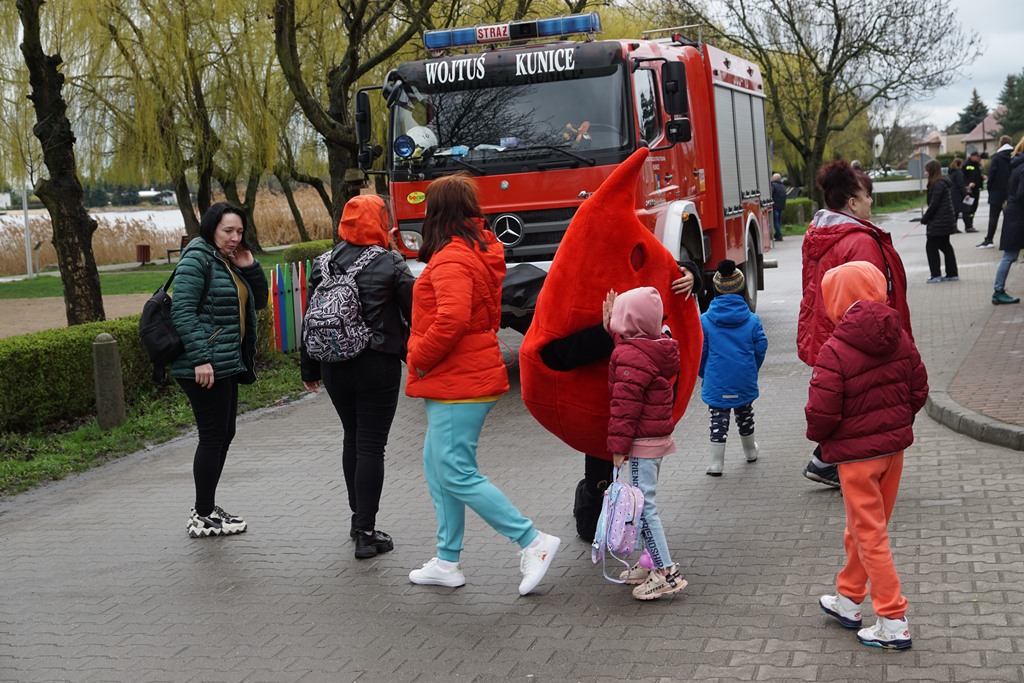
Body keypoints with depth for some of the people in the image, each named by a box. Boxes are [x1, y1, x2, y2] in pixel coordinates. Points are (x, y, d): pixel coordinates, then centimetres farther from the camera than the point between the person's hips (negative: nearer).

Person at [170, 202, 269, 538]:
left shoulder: (231, 261, 15)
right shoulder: (197, 259, -12)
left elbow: (258, 301, 18)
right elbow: (182, 311, -19)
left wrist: (249, 267, 2)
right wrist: (200, 359, -25)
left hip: (227, 365, 10)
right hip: (205, 367, -10)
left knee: (224, 434, 14)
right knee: (213, 436, -5)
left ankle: (206, 508, 25)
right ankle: (203, 518, 4)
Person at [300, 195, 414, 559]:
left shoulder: (324, 264, 3)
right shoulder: (391, 264, -9)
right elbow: (414, 314, -7)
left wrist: (309, 369, 15)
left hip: (334, 366, 5)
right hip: (379, 366, -4)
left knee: (352, 439, 20)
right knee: (372, 446, -1)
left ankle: (358, 517, 29)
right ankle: (366, 533, -1)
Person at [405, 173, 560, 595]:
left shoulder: (451, 259, -17)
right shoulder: (478, 251, 15)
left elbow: (452, 319, -30)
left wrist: (418, 360, -16)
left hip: (459, 385, -11)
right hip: (458, 381, 11)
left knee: (457, 474, -8)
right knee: (438, 465, 16)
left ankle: (533, 543, -3)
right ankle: (447, 563, 22)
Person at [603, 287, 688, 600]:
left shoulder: (631, 356, -18)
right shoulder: (660, 346, 9)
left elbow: (625, 406, -20)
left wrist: (618, 447, -18)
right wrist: (612, 327, 21)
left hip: (642, 443, -10)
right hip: (659, 436, 10)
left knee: (644, 505, -7)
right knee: (645, 502, 17)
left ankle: (667, 572, -7)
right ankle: (653, 563, 24)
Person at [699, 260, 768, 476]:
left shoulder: (704, 321, -10)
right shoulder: (752, 320, -6)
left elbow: (699, 353, -5)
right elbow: (760, 349, -1)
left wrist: (704, 374, 13)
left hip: (716, 384, -2)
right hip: (745, 383, 2)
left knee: (718, 421, 4)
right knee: (745, 415, 23)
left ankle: (716, 464, 2)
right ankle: (750, 451, 41)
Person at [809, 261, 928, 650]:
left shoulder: (835, 352, -22)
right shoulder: (899, 339, -2)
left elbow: (822, 412, -21)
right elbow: (918, 389, 5)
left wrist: (818, 435, 0)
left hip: (856, 454, -7)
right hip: (894, 446, 7)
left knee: (870, 535, 3)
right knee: (864, 527, 20)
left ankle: (894, 624, 5)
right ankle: (849, 600, 35)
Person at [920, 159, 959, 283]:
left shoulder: (938, 184, -18)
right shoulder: (945, 181, 13)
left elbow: (934, 204, -20)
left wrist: (925, 218, -11)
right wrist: (926, 217, 15)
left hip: (938, 221, -10)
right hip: (947, 220, 10)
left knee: (931, 246, -3)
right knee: (945, 245, 16)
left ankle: (936, 274, -2)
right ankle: (952, 273, 19)